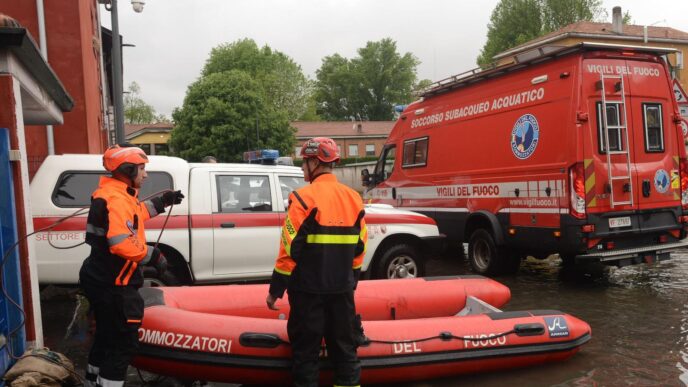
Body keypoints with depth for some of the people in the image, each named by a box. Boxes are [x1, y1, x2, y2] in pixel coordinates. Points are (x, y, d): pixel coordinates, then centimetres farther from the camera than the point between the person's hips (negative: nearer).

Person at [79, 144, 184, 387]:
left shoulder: (114, 193, 11)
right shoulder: (117, 199, -22)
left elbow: (133, 214, 31)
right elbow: (121, 244, -34)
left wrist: (162, 202, 27)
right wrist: (153, 256, -23)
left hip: (101, 280, 11)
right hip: (114, 285, -11)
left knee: (107, 336, 24)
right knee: (124, 344, -2)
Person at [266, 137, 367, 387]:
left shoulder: (304, 197, -13)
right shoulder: (354, 198, 4)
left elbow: (290, 249, -14)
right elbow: (359, 249, 11)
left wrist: (275, 289, -6)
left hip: (308, 288, -5)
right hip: (342, 288, 5)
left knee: (306, 350, 7)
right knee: (344, 346, 16)